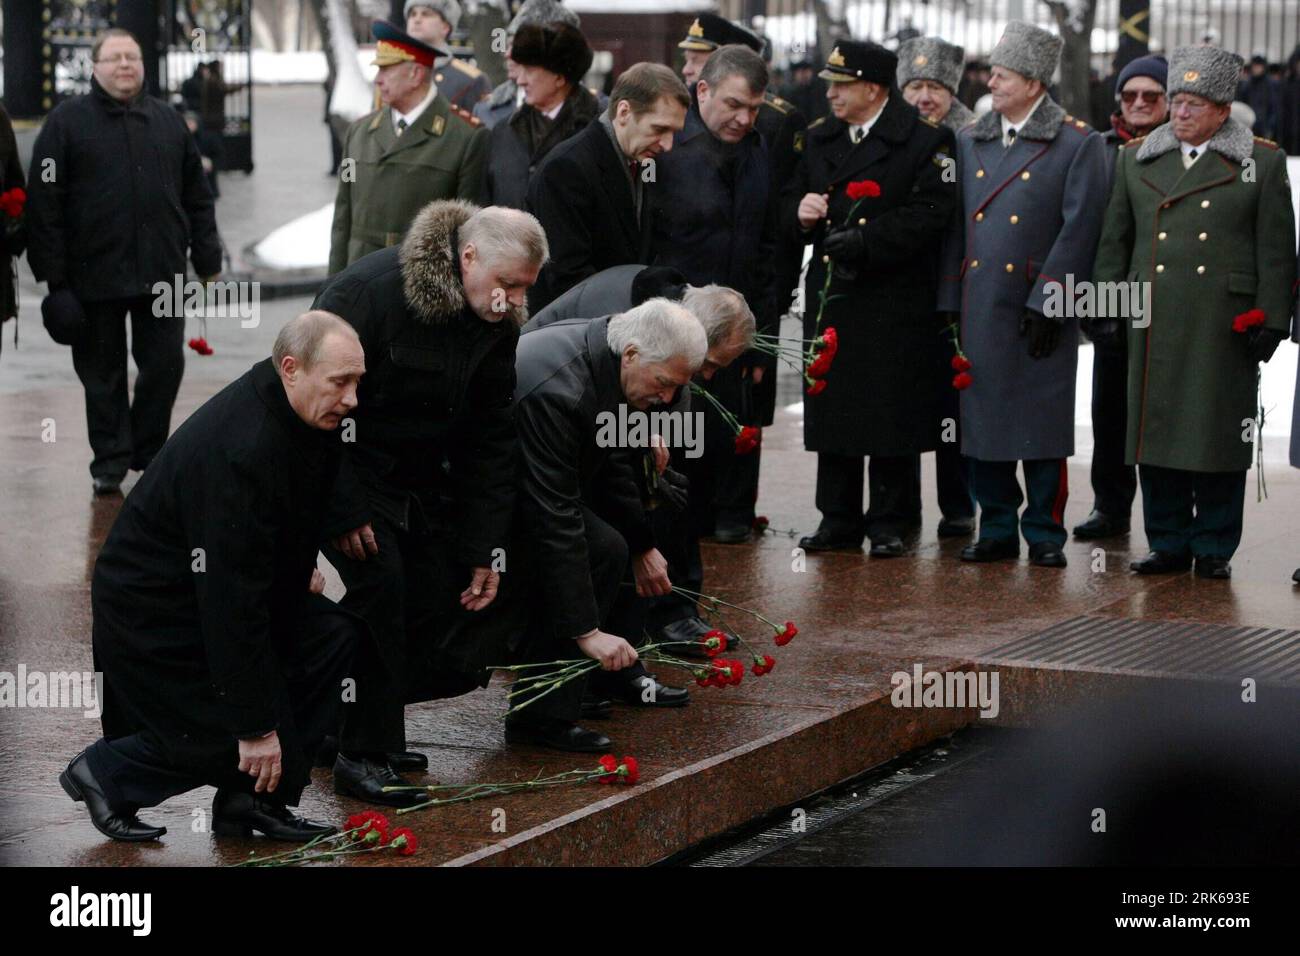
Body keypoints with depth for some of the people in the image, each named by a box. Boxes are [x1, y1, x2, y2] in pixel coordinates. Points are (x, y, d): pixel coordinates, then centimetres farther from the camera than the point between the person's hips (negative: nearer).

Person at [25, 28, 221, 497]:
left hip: (162, 274, 2)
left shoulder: (168, 121, 11)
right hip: (95, 277, -2)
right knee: (103, 374, 6)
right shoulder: (67, 121, 0)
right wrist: (53, 276, -8)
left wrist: (207, 258, 9)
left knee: (165, 365, 4)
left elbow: (196, 196, 15)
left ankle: (149, 453, 21)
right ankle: (110, 462, 17)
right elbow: (45, 205, -3)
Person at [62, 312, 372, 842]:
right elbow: (231, 599, -33)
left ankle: (251, 801, 2)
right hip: (154, 607, -9)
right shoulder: (237, 452, -35)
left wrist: (300, 565, 13)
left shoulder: (303, 414, -6)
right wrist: (256, 727, -29)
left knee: (337, 640, -4)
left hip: (226, 582, 9)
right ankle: (108, 772, 9)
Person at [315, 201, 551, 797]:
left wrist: (484, 551, -3)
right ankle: (362, 751, -10)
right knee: (380, 582, -22)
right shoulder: (369, 290, -27)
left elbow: (492, 438, 1)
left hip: (422, 480, 7)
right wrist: (343, 512, -26)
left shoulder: (498, 323, -5)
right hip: (350, 472, -7)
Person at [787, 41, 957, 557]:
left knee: (892, 414, 0)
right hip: (830, 297, 5)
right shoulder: (819, 139, 14)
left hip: (895, 302, -5)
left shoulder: (924, 141, -5)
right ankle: (839, 519, 17)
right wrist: (801, 211, -5)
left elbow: (927, 214, -13)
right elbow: (793, 200, 19)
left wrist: (862, 239, -18)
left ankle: (890, 521, 10)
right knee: (831, 411, 8)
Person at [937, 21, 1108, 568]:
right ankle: (997, 531, 16)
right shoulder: (970, 142, 12)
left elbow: (1078, 230, -10)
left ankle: (1045, 533, 10)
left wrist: (1045, 303, -15)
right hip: (980, 307, 5)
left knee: (1042, 425, 0)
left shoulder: (1078, 145, -4)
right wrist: (948, 304, 8)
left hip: (1040, 312, -5)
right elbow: (956, 227, 13)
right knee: (983, 420, 7)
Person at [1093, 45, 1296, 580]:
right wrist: (1104, 306, 9)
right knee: (1156, 429, 4)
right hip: (1153, 322, 3)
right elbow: (1115, 240, 15)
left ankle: (1215, 547, 10)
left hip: (1226, 325, -3)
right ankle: (1168, 544, 14)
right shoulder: (1136, 159, 12)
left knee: (1218, 432, 1)